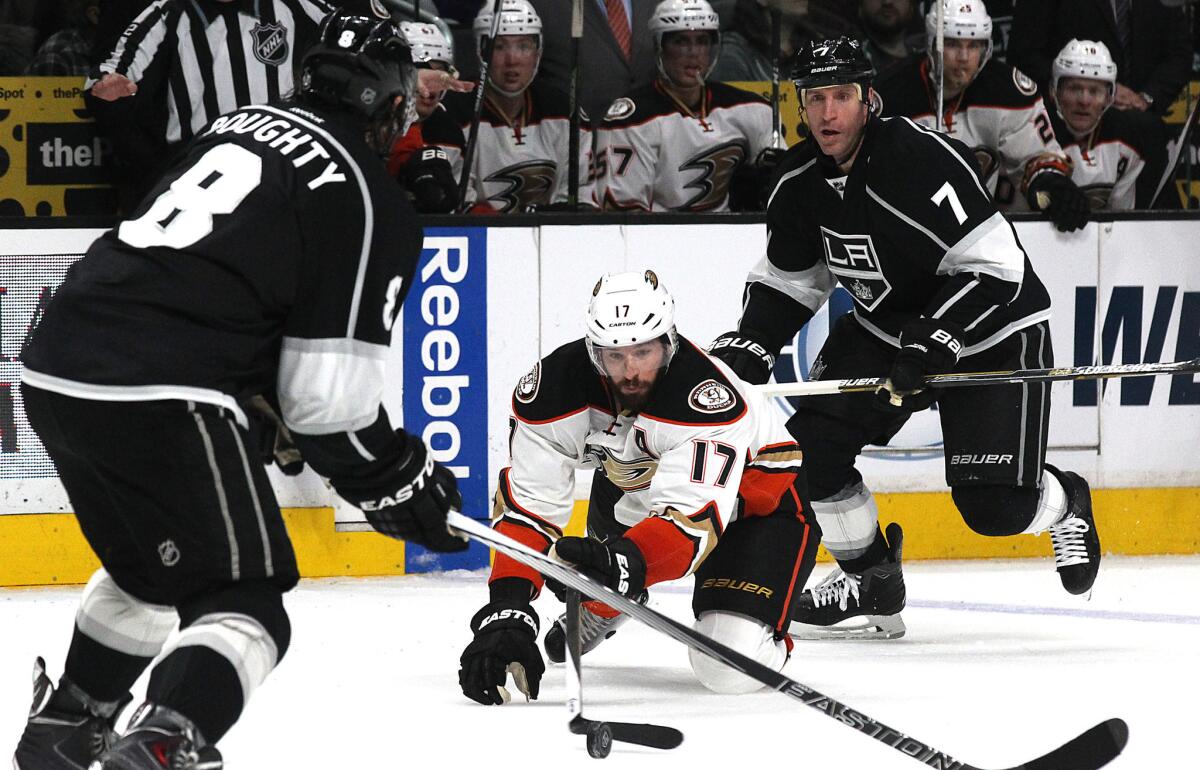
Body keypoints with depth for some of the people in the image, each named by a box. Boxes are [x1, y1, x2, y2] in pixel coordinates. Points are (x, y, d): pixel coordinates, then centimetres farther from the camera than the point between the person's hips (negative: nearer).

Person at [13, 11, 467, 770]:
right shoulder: (376, 206, -1)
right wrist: (400, 480, 10)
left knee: (148, 568, 31)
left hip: (55, 373, 8)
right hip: (158, 397, -8)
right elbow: (329, 393, -5)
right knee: (243, 608, -3)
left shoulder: (240, 125, 21)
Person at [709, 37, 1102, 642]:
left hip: (991, 329, -6)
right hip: (883, 329, 7)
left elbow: (993, 266, -29)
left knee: (995, 506, -14)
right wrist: (746, 348, -7)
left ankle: (1063, 503, 24)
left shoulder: (921, 158, -28)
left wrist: (932, 343, -36)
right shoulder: (800, 183, -6)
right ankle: (872, 584, 9)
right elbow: (788, 279, 9)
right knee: (811, 445, -12)